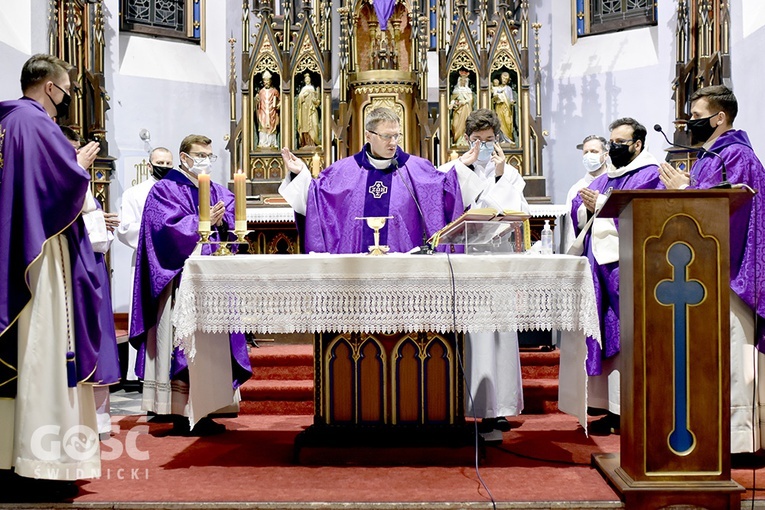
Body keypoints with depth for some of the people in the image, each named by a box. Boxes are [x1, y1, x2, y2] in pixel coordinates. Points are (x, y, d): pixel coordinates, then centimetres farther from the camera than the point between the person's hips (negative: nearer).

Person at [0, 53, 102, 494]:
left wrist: (71, 161, 18)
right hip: (42, 256, -9)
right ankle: (42, 460, -2)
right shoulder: (37, 123, -11)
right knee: (42, 348, -6)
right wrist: (83, 161, 2)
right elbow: (69, 181, -18)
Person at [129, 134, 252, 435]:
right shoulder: (166, 190, 0)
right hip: (181, 281, -6)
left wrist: (221, 219, -13)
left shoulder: (217, 192, 19)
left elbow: (234, 217, 6)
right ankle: (182, 416, -2)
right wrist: (203, 221, -18)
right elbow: (168, 228, -14)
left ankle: (202, 413, 13)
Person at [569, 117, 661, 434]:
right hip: (600, 264, 7)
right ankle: (613, 409, 12)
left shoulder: (651, 175, 1)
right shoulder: (603, 180, 23)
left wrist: (602, 205, -15)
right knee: (606, 339, 6)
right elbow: (578, 213, 15)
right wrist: (586, 207, -6)